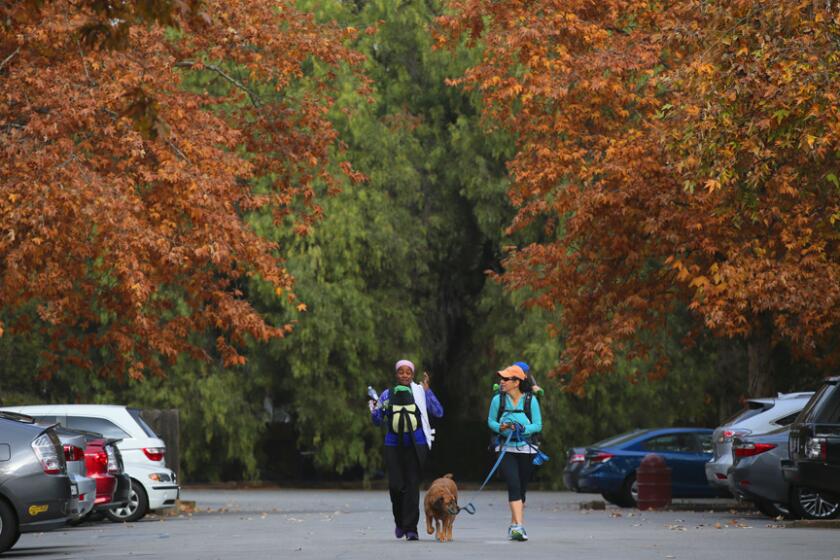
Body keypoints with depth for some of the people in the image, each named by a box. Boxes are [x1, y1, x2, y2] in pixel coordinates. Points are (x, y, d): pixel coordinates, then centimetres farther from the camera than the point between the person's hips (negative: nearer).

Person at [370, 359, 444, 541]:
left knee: (412, 485, -6)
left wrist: (427, 390, -11)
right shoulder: (388, 395, 9)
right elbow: (378, 421, 11)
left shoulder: (420, 393, 3)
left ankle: (411, 528, -3)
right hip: (393, 445, 1)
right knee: (395, 485, -5)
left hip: (416, 445, -1)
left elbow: (438, 413, -6)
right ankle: (400, 521, 22)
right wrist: (375, 408, -10)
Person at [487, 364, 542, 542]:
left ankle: (514, 525, 24)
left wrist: (522, 429, -20)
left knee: (521, 487, 8)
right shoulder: (498, 399, -1)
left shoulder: (531, 400, -3)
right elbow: (491, 421, 9)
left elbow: (538, 425, -2)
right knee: (514, 485, -17)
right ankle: (519, 525, -24)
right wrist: (500, 427, -13)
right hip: (506, 449, -1)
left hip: (526, 449, 1)